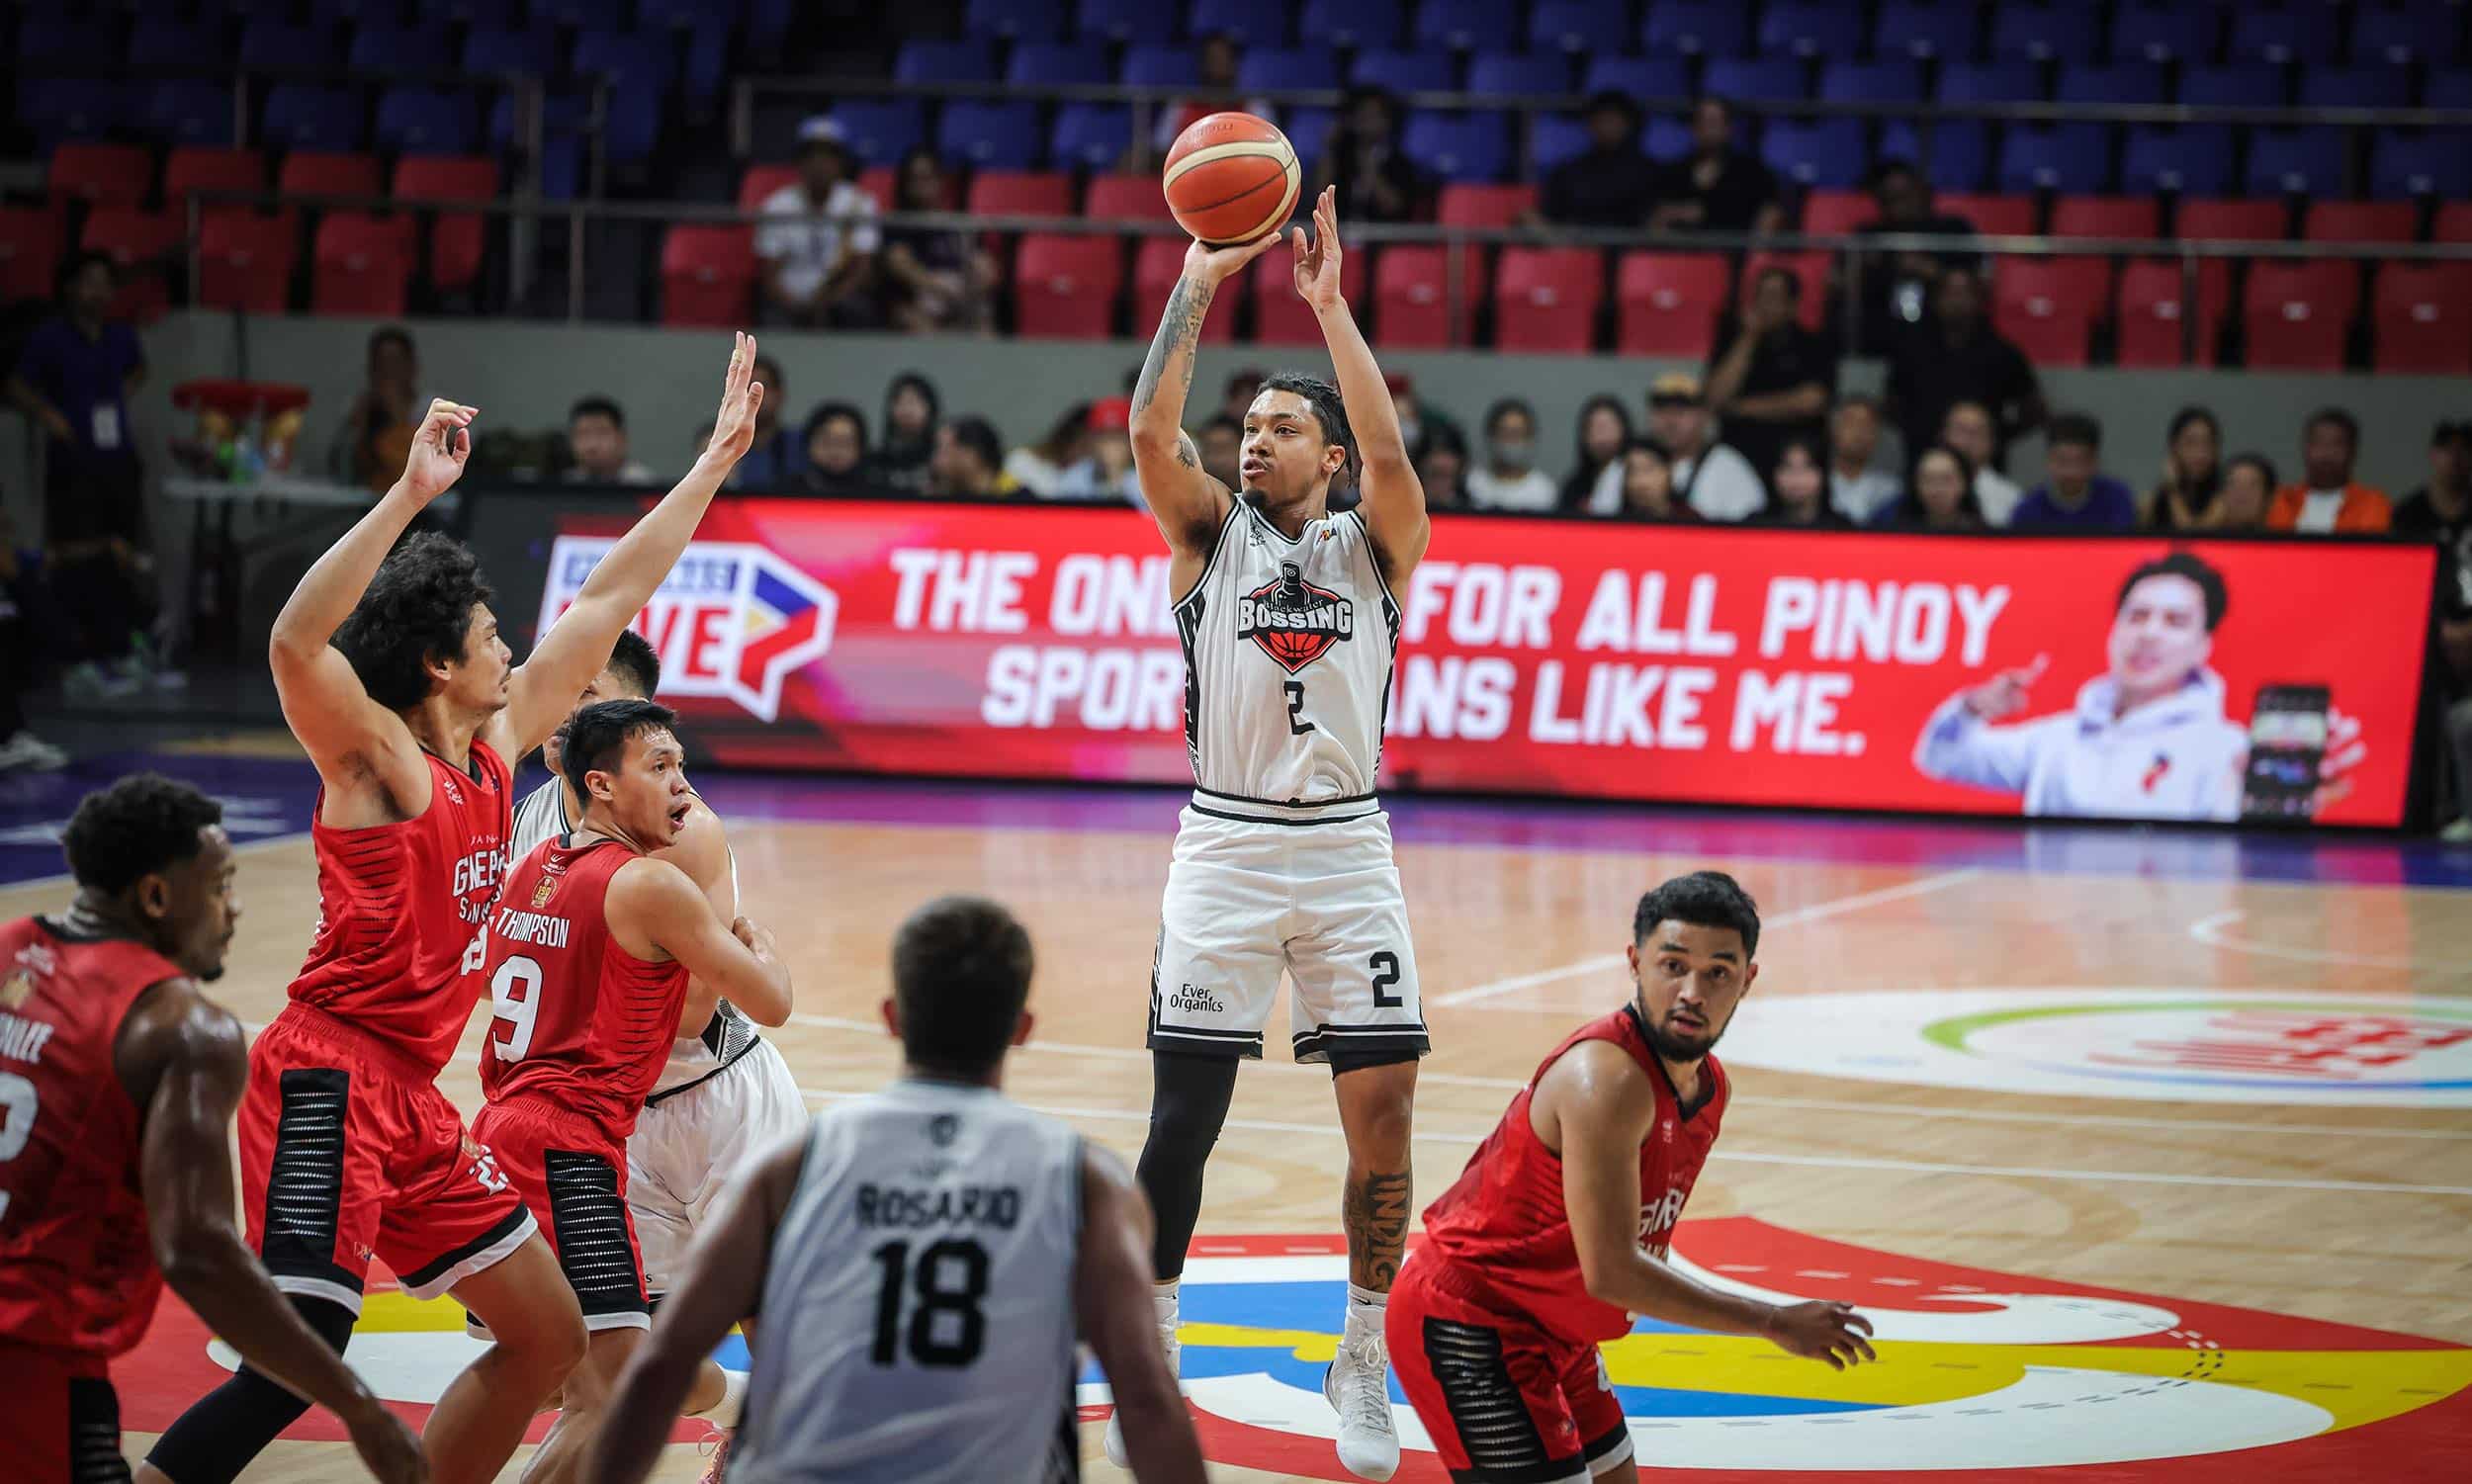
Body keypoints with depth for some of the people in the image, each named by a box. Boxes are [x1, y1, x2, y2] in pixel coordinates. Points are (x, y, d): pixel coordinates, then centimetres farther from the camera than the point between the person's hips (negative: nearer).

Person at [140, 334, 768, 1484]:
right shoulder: (377, 759, -11)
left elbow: (608, 602, 18)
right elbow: (295, 643, -32)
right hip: (330, 1081, -9)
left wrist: (716, 459, 21)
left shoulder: (495, 749, 11)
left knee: (547, 1336, 12)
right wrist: (412, 494, -37)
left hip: (409, 1097, 9)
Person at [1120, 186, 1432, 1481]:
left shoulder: (1375, 546, 5)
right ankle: (1148, 1357, 13)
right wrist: (1197, 289, -11)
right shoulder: (1211, 534, 6)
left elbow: (1388, 452, -15)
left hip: (1346, 853, 0)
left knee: (1383, 1109, -3)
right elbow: (1151, 435, -11)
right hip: (1225, 850, 0)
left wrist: (1329, 301, -13)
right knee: (1184, 1114, 0)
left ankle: (1364, 1360, 11)